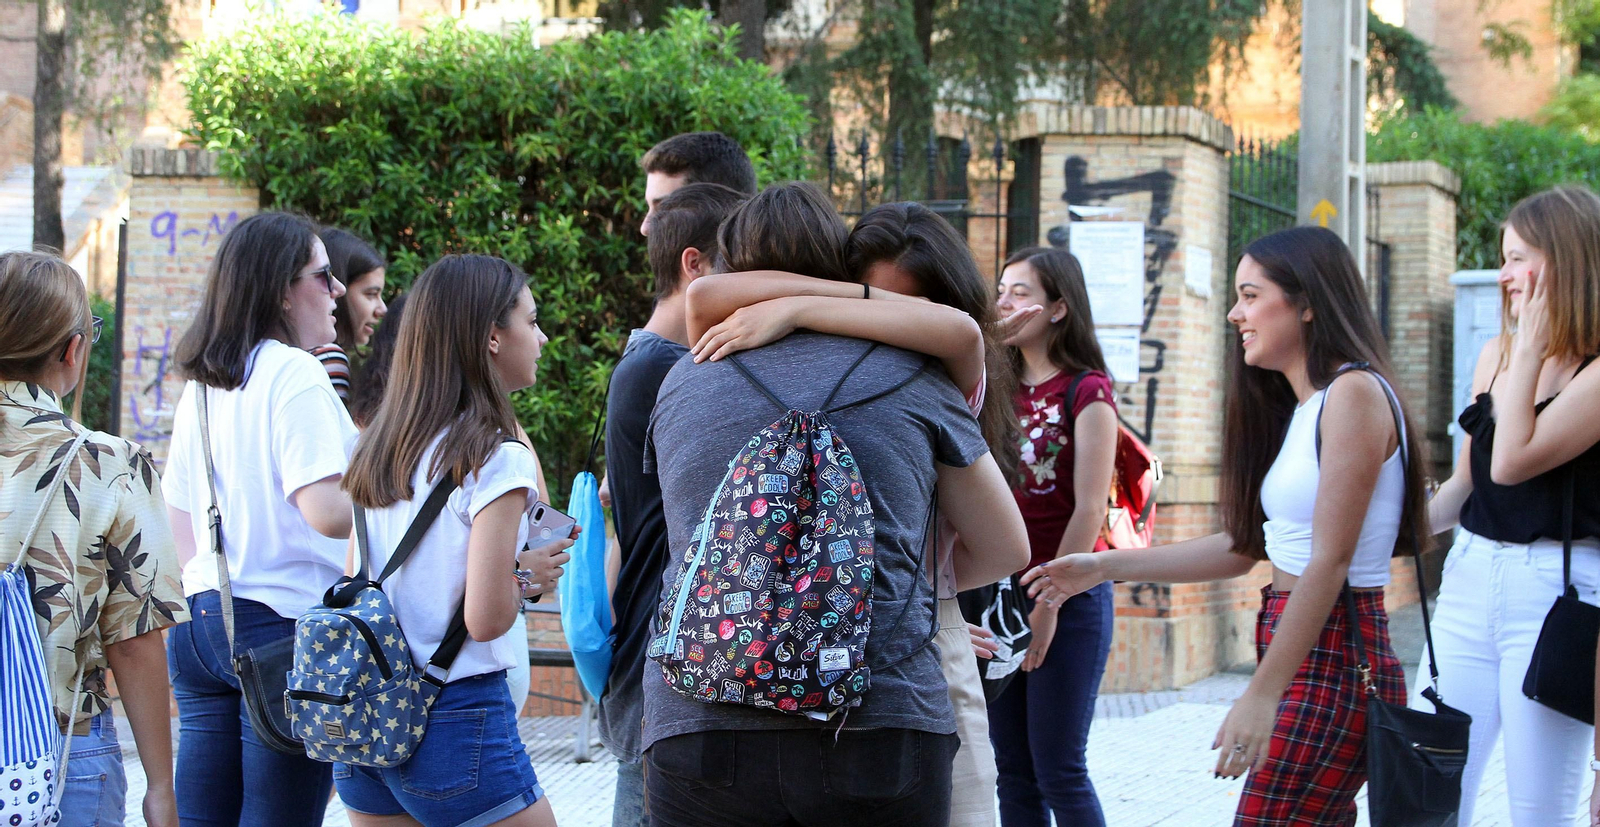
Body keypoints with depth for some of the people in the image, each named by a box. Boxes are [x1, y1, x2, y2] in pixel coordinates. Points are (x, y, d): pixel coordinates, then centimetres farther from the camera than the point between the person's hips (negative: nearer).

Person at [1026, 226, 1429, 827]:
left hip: (1333, 662, -9)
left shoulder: (1355, 393, -11)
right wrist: (1106, 568, 20)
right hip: (1300, 657, 9)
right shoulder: (1299, 408, 18)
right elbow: (1245, 545, 20)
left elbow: (1330, 562, -17)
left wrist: (1263, 693, -20)